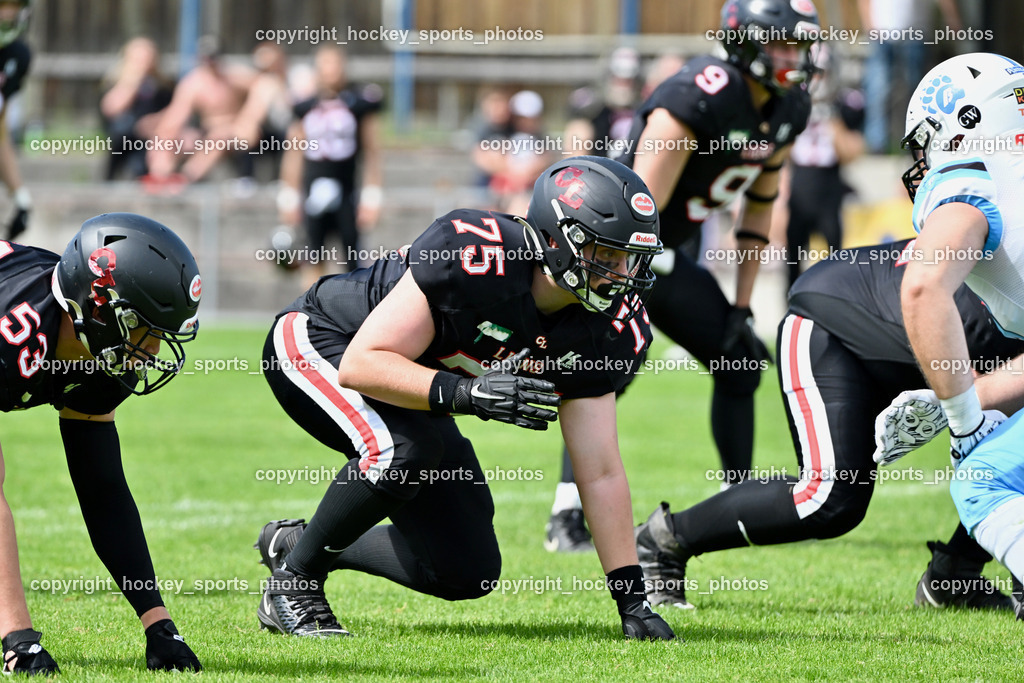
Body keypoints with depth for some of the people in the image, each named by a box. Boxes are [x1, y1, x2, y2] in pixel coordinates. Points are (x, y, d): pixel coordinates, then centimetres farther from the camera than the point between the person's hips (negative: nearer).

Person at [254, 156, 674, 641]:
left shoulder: (606, 326, -16)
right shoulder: (472, 256, -36)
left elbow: (601, 474, -10)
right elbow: (361, 364, -35)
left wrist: (632, 598, -14)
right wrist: (468, 392, -48)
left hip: (412, 389, 7)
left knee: (467, 574, 0)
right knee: (404, 448, -38)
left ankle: (292, 543, 21)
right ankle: (294, 576, -13)